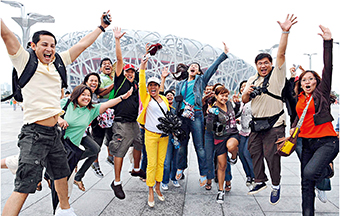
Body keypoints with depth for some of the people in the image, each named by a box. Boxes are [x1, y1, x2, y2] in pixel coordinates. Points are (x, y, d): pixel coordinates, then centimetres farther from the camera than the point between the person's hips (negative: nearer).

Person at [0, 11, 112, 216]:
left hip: (55, 132, 7)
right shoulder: (25, 61, -3)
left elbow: (82, 45, 14)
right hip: (35, 133, -7)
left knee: (62, 174, 24)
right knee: (23, 187, -10)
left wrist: (101, 27, 18)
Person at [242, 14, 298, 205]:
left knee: (271, 155, -4)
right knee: (255, 152, 11)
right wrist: (247, 92, -10)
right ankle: (260, 181, 29)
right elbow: (244, 100, 13)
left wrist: (285, 32, -28)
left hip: (274, 124, -6)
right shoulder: (252, 80, 14)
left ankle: (276, 185, 17)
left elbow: (281, 54, -16)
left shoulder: (277, 75, -2)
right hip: (256, 124, 6)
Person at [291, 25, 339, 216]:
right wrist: (294, 128, 5)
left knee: (309, 172, -26)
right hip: (307, 143, 6)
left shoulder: (321, 92, -3)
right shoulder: (300, 98, 11)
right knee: (306, 185, 5)